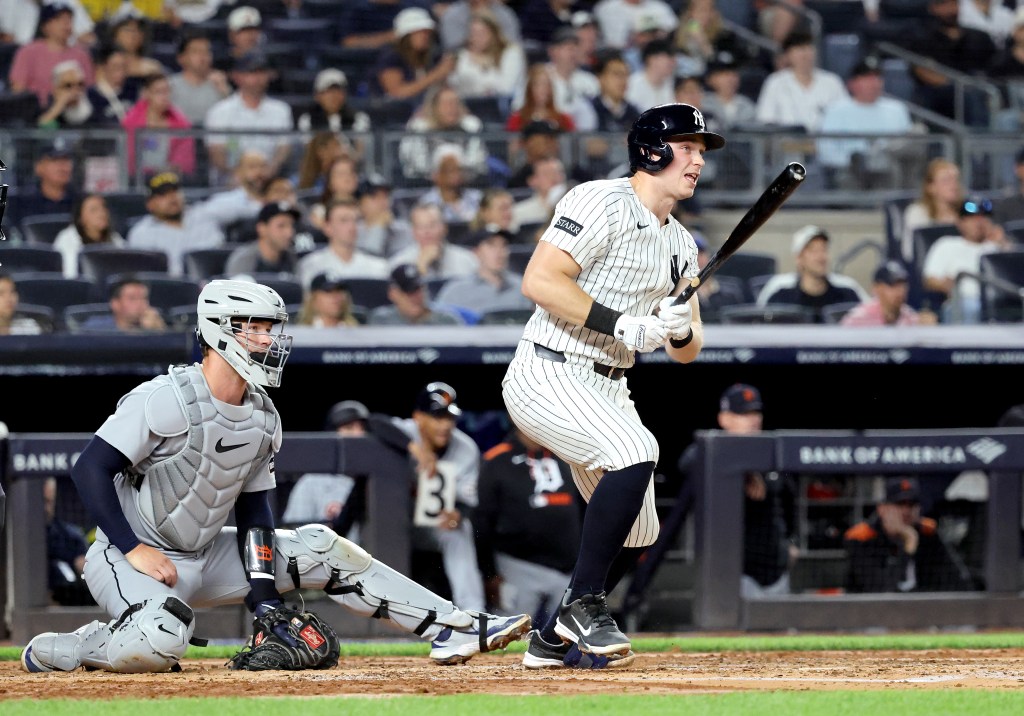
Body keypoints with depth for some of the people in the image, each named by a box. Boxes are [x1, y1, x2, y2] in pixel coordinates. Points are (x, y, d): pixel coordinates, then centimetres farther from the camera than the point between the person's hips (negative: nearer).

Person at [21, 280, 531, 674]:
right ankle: (58, 650, -9)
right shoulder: (164, 400, -19)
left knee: (320, 550, 1)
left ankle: (453, 630, 2)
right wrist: (135, 551, -24)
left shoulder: (263, 419, 5)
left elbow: (254, 506, 10)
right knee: (159, 645, -38)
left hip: (204, 557, 8)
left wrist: (263, 591, -3)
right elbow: (90, 469, -20)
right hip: (126, 559, -8)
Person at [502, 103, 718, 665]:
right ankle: (584, 603, -22)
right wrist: (620, 324, -25)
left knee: (636, 533, 9)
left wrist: (682, 332, -11)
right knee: (635, 452, -32)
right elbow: (539, 281, -22)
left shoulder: (680, 244, 15)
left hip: (608, 388, 9)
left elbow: (688, 350, 14)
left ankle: (555, 637, 26)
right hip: (548, 374, -9)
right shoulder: (602, 203, -12)